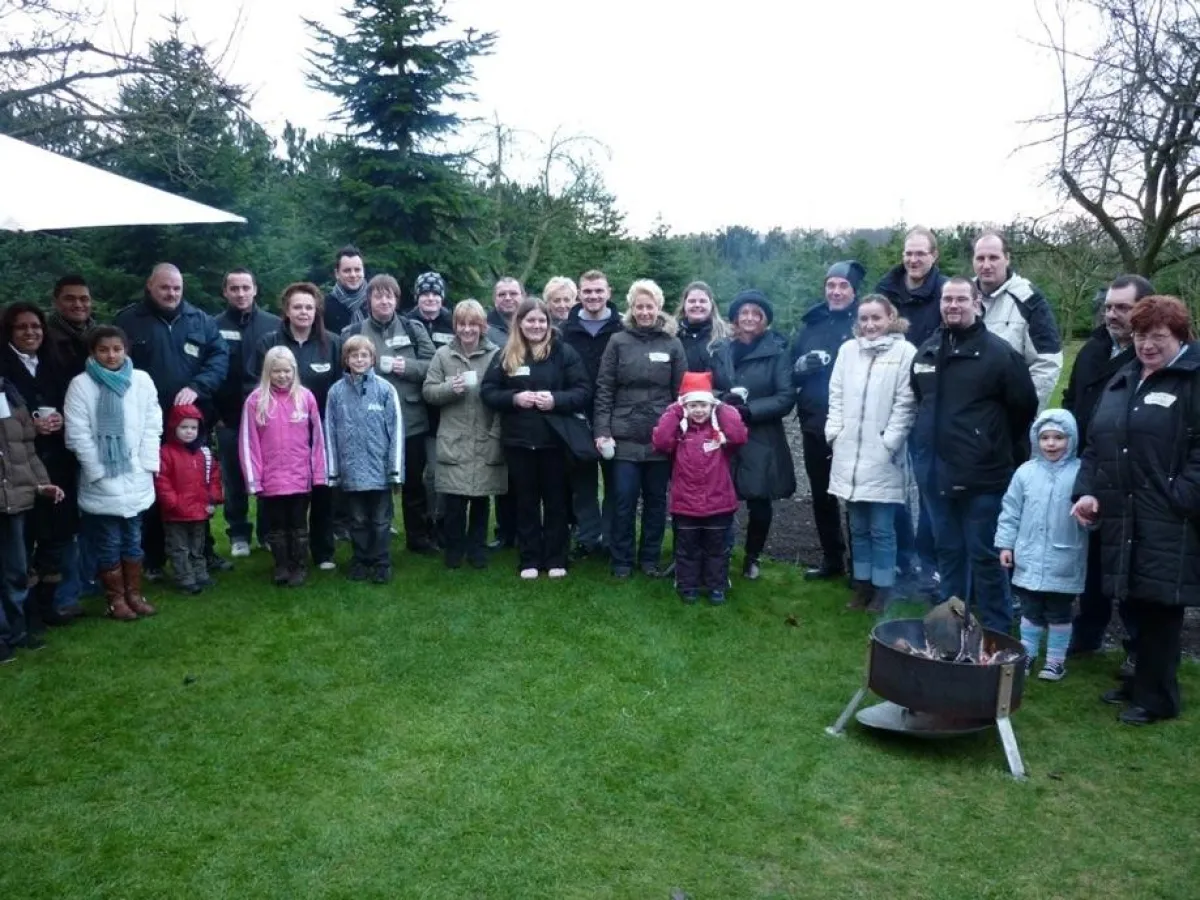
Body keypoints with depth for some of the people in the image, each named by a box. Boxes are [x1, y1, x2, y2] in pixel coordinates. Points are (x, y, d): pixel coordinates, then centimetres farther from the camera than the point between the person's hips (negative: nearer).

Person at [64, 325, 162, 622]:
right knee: (108, 544, 6)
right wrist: (100, 471, -10)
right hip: (100, 482, -2)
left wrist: (147, 465, -4)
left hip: (136, 478, 2)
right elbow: (77, 435, -8)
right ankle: (116, 599, 18)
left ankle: (134, 594, 24)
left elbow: (152, 426, 3)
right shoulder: (81, 384, -5)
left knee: (133, 540, 13)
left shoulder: (142, 380, 1)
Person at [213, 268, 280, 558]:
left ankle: (270, 531, 20)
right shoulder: (214, 327, 1)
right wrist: (213, 413, -4)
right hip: (229, 417, 0)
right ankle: (238, 534, 21)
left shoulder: (275, 324, 2)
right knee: (234, 479, 8)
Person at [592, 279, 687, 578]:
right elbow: (604, 390, 1)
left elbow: (682, 393, 5)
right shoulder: (618, 342, 3)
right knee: (624, 500, 2)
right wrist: (601, 430, -7)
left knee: (656, 500, 9)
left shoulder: (672, 344, 4)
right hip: (625, 437, -1)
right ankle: (622, 561, 15)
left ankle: (650, 558, 23)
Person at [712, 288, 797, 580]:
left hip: (761, 442, -1)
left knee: (759, 502, 5)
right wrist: (722, 402, -9)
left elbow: (786, 398, -6)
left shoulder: (777, 352, -2)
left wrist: (749, 410, -17)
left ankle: (752, 558, 26)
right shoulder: (720, 350, 7)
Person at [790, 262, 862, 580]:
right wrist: (801, 367, -8)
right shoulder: (811, 325, 11)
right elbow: (789, 374, 13)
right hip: (814, 426, 5)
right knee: (821, 496, 14)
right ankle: (832, 559, 29)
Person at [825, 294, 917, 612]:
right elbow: (836, 397, 11)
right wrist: (834, 434, 1)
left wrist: (888, 443, -11)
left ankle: (883, 589, 14)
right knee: (858, 527, 13)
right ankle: (863, 584, 25)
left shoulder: (905, 352, -4)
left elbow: (905, 404, -7)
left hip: (882, 458, -4)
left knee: (881, 529, 2)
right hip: (848, 455, 4)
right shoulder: (847, 350, 9)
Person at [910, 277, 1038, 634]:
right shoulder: (926, 352, 9)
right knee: (947, 551, 17)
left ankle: (996, 632, 16)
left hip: (982, 474, -6)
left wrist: (999, 447, 3)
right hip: (936, 472, 6)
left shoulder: (997, 352, -10)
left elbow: (1024, 407, -5)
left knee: (985, 554, 3)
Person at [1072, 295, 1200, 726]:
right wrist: (1087, 491, 6)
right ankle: (1142, 682, 29)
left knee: (1159, 606, 0)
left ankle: (1155, 697, 14)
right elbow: (1095, 445, 18)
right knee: (1137, 602, 14)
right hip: (1123, 520, 6)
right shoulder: (1121, 382, 17)